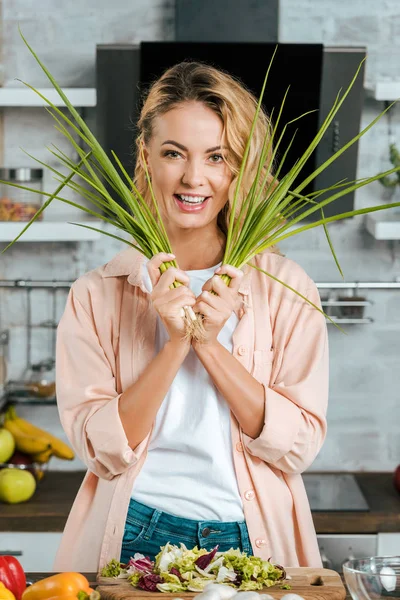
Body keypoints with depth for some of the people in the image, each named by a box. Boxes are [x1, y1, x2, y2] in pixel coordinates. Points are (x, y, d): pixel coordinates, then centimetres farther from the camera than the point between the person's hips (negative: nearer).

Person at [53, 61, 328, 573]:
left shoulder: (286, 287, 0)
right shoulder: (97, 294, 0)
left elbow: (299, 445, -4)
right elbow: (102, 449, -5)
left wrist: (211, 343, -13)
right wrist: (175, 343, -16)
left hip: (253, 540, 1)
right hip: (134, 541, -1)